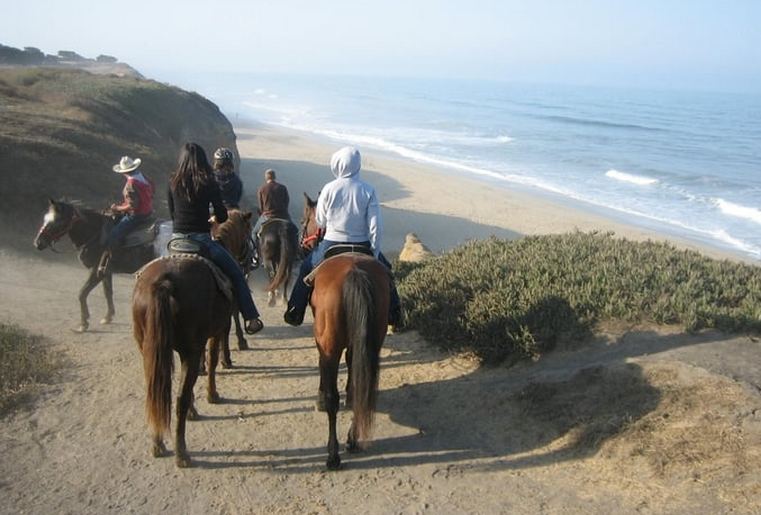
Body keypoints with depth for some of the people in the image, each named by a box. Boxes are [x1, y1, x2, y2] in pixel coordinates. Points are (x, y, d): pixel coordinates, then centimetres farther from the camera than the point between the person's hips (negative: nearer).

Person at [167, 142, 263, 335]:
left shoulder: (173, 183, 4)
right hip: (200, 239, -4)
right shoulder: (209, 184, -6)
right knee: (236, 274, 7)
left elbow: (172, 213, 11)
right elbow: (222, 217, -2)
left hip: (177, 238, 4)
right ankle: (251, 318, -1)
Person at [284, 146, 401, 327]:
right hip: (362, 245, 1)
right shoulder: (368, 190, -9)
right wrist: (375, 252, -3)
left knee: (307, 267, 23)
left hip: (332, 244, 0)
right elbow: (376, 226, -12)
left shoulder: (329, 189, -10)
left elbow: (320, 222, 0)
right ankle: (393, 314, 27)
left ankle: (295, 313, 24)